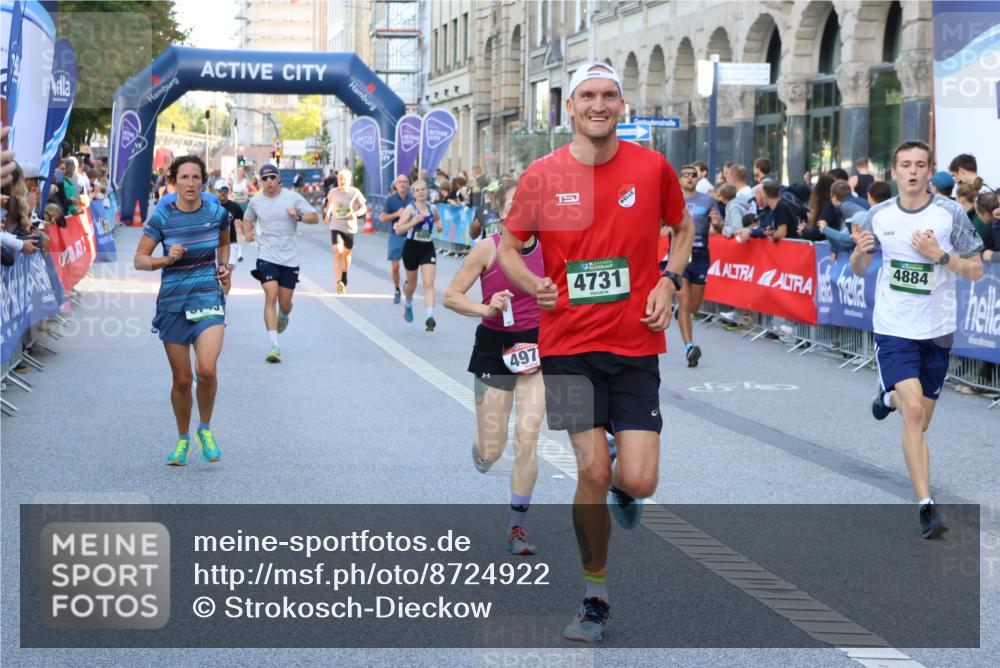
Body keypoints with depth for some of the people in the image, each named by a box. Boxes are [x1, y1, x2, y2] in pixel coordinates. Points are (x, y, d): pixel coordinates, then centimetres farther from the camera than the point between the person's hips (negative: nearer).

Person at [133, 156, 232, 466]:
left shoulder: (217, 213, 0)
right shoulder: (161, 217, -6)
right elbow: (139, 259, -3)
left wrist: (223, 266, 4)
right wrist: (166, 259, -20)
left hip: (209, 300, 0)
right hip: (172, 303, 0)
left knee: (206, 369, -21)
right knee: (182, 379, 4)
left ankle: (205, 429, 5)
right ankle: (183, 439, 27)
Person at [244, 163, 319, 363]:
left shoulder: (292, 197, -2)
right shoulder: (255, 202, 5)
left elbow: (315, 218, -2)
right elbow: (248, 218, 25)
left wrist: (299, 216, -21)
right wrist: (248, 232, 4)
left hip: (289, 258, 0)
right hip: (267, 256, 0)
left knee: (285, 303, 7)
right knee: (271, 297, -17)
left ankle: (283, 316, 47)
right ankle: (273, 346, -20)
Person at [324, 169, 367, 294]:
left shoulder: (355, 193, -8)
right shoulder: (333, 192, -2)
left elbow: (364, 207, -3)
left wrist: (356, 213, -22)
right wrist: (328, 214, 12)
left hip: (350, 227, 1)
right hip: (336, 227, -1)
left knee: (346, 253, 16)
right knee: (338, 252, -19)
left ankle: (344, 278, 41)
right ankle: (339, 282, -28)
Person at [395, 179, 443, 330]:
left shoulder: (432, 208, 4)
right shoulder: (411, 208, -8)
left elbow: (438, 219, 28)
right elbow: (398, 230, -15)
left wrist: (438, 225, 5)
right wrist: (414, 222, -26)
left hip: (428, 249, 2)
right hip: (411, 248, -2)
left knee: (429, 284, -14)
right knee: (412, 284, 16)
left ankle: (429, 317, -24)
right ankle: (408, 304, 48)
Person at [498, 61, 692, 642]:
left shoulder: (653, 168, 0)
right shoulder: (541, 175, -1)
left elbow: (684, 227, 17)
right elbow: (509, 246, 10)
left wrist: (669, 281, 0)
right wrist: (531, 282, -11)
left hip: (636, 345, 1)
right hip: (568, 344, -1)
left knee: (640, 481, -7)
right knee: (592, 472, -7)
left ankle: (621, 483, 32)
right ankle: (595, 595, 13)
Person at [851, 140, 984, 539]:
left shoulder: (950, 214, -7)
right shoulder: (879, 216, -1)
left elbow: (976, 271, -3)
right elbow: (858, 270, 11)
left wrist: (940, 255, -19)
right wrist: (860, 251, -12)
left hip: (936, 331, 1)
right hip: (893, 329, -1)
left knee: (920, 419, 13)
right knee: (914, 412, -17)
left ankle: (890, 397, 50)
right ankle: (926, 507, -14)